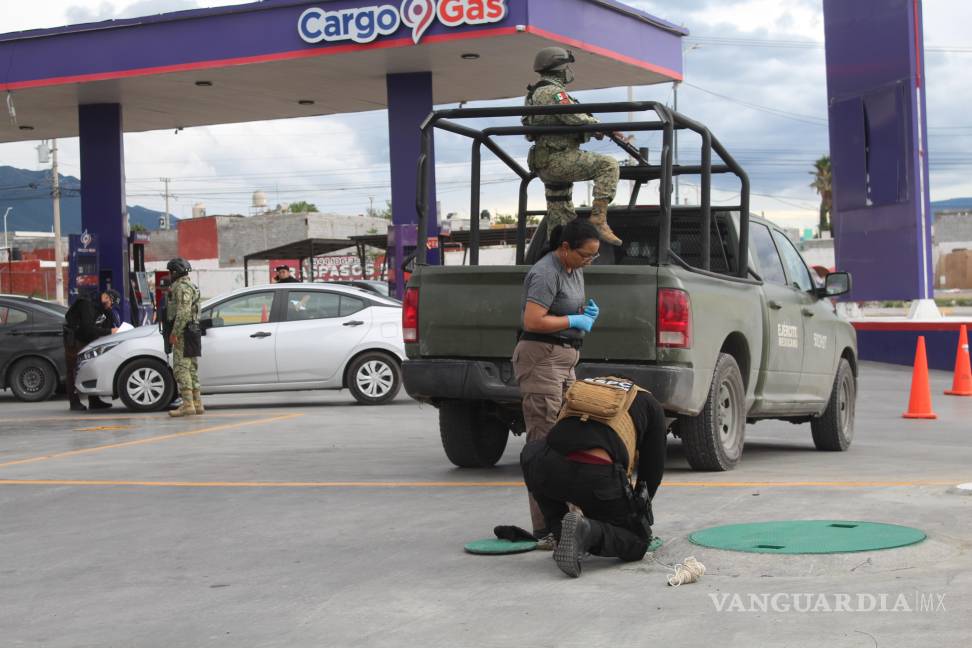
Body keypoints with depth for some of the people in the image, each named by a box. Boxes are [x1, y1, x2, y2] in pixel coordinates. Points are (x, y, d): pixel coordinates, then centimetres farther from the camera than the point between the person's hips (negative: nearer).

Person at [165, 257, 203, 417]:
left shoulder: (182, 287, -12)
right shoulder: (190, 287, 21)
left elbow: (183, 312, -22)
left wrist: (175, 333, -23)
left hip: (183, 334, -11)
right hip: (192, 333, 11)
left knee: (181, 368, -12)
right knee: (191, 369, 11)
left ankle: (187, 405, -16)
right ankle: (197, 404, 13)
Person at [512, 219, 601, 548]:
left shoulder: (574, 270, 15)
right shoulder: (546, 273, -15)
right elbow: (533, 321, -23)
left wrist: (586, 312, 8)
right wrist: (575, 320, -13)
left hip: (564, 360, 10)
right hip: (541, 357, -10)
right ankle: (545, 529, -13)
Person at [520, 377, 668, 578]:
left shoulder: (583, 387, 37)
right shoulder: (651, 405, 27)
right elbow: (654, 465, 23)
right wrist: (639, 508, 40)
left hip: (547, 473, 3)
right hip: (598, 476, -2)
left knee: (531, 453, 39)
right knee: (638, 542, 19)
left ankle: (562, 534, 21)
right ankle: (589, 532, -13)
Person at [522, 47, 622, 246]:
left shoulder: (536, 93, 22)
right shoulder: (554, 92, -11)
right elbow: (574, 118, -22)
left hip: (545, 165, 11)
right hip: (559, 158, -11)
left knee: (559, 214, 16)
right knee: (608, 165, -18)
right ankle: (598, 218, -27)